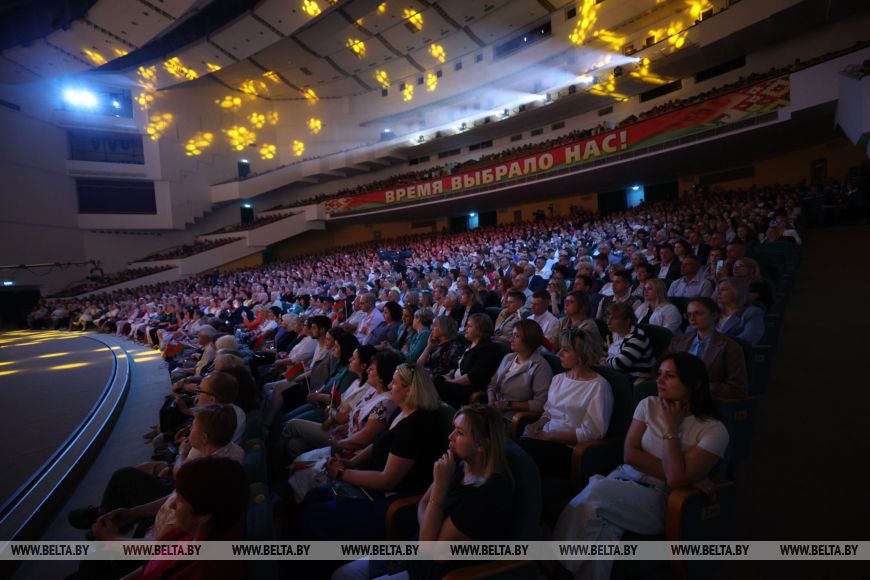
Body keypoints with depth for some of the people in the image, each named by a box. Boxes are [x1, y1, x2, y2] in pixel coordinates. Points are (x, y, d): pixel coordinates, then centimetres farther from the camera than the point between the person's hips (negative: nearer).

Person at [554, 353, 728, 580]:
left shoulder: (713, 430, -5)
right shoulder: (649, 405, 7)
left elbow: (676, 480, -15)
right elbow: (630, 454, 1)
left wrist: (671, 429, -11)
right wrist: (669, 472, -10)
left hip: (660, 498, -3)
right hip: (624, 479, 3)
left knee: (596, 492, -31)